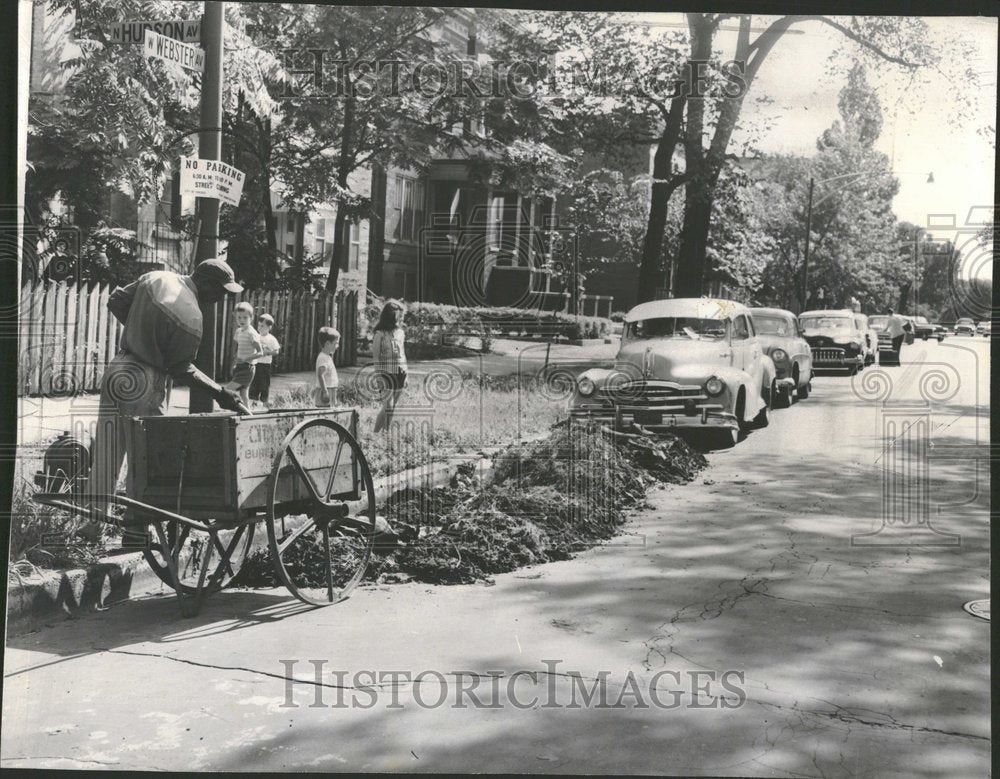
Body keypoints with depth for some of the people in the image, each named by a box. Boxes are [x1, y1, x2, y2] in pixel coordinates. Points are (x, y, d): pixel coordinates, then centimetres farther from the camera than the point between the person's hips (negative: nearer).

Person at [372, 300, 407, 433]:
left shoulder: (401, 333, 10)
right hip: (386, 373, -6)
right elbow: (375, 356, -7)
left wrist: (405, 374, 13)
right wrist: (379, 376, -12)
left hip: (399, 374, 6)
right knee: (387, 408, -10)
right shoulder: (380, 334, -7)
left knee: (392, 408, 10)